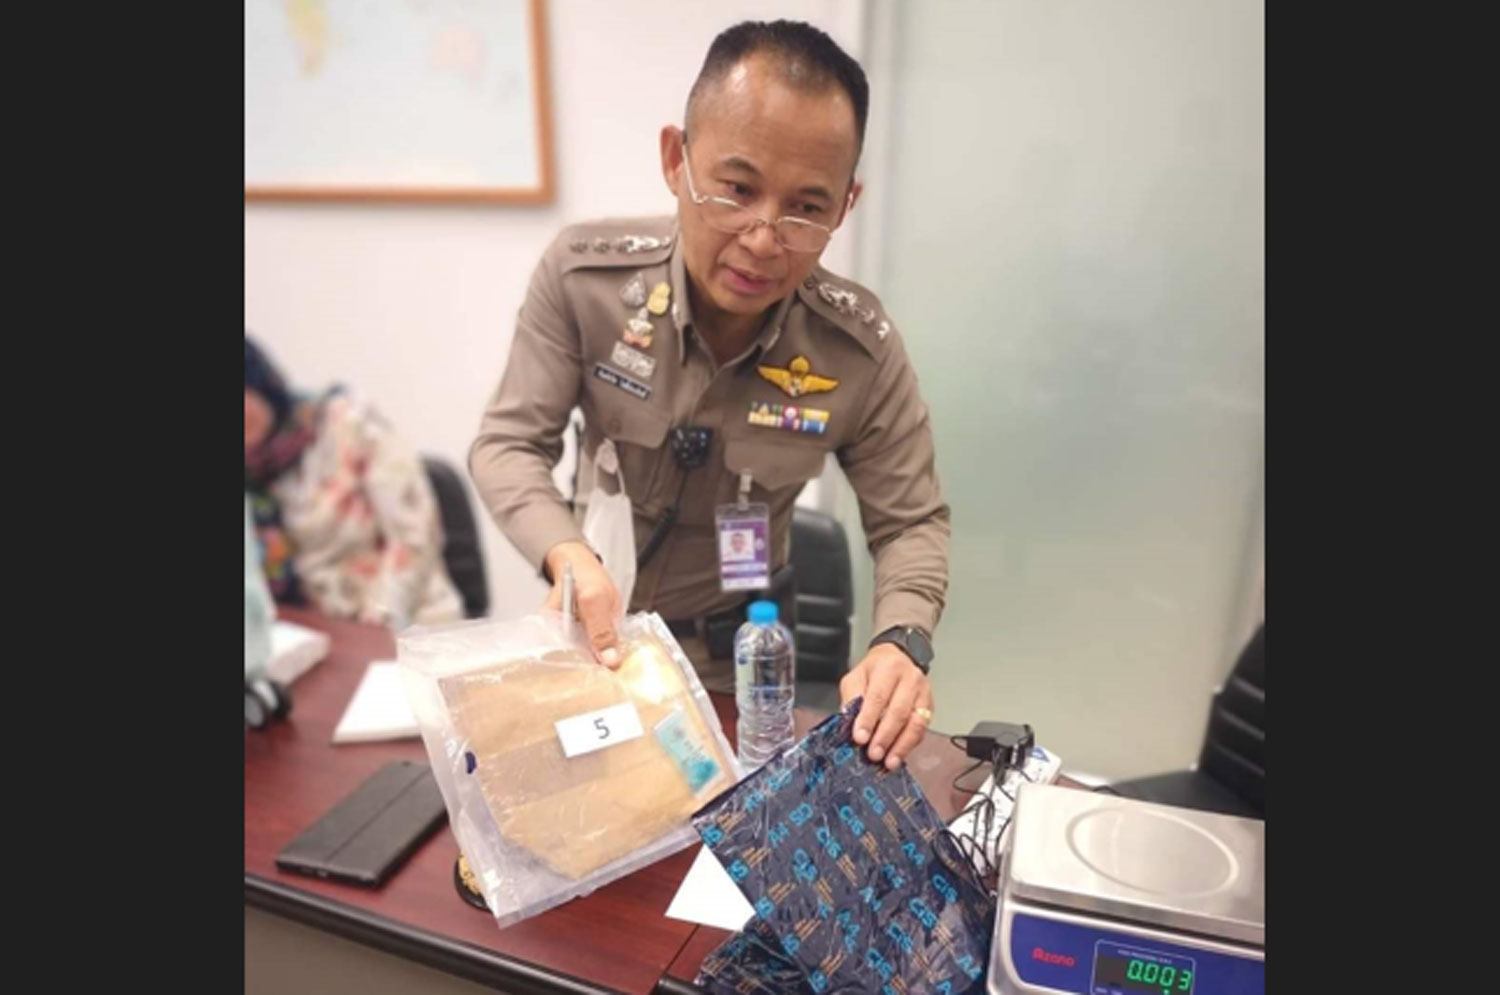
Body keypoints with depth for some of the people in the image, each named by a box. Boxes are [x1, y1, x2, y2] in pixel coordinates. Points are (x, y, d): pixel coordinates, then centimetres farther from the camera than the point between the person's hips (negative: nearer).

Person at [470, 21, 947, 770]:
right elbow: (508, 444, -16)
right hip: (592, 629, 1)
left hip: (734, 656, 0)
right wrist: (568, 557, -36)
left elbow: (909, 524, -13)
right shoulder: (581, 274, -22)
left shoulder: (862, 353, -23)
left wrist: (902, 641, -33)